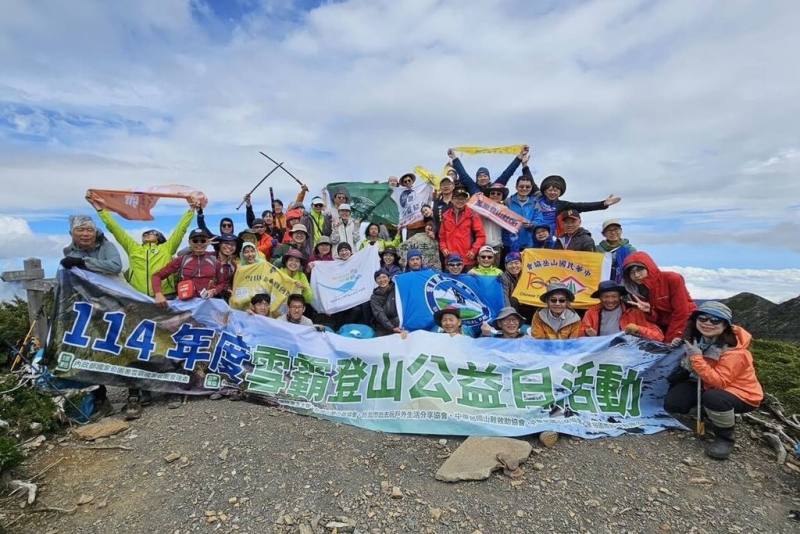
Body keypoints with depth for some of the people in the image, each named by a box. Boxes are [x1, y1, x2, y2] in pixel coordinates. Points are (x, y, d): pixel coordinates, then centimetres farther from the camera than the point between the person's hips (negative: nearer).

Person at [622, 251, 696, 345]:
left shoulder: (672, 279, -16)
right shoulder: (635, 290, -4)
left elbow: (681, 312, -16)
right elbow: (655, 320, -1)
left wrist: (671, 339, -15)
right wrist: (649, 311, -25)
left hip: (685, 323, -4)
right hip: (663, 328, 4)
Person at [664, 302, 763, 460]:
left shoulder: (734, 351, -27)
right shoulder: (696, 338, -9)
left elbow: (719, 383, -34)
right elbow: (689, 365, 14)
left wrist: (696, 358, -38)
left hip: (741, 394, -6)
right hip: (707, 385, 6)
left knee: (713, 398, -39)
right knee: (672, 403, -13)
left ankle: (726, 436, -10)